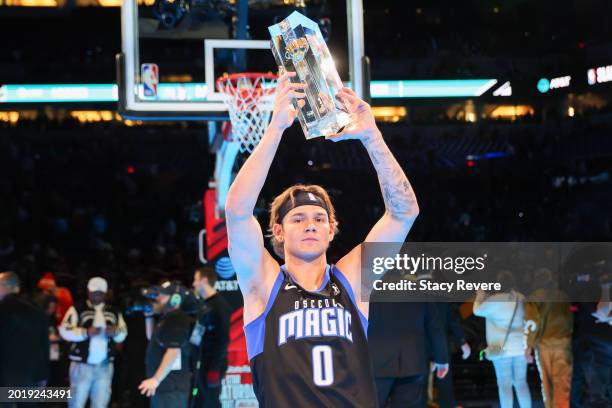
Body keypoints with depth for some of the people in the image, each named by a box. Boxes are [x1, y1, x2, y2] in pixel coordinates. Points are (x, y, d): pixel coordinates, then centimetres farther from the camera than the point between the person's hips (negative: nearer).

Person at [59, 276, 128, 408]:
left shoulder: (113, 312, 13)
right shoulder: (78, 309, -1)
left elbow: (123, 334, 12)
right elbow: (64, 330, -10)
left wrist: (115, 332, -11)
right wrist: (86, 332, -22)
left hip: (104, 366, 4)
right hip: (82, 365, -4)